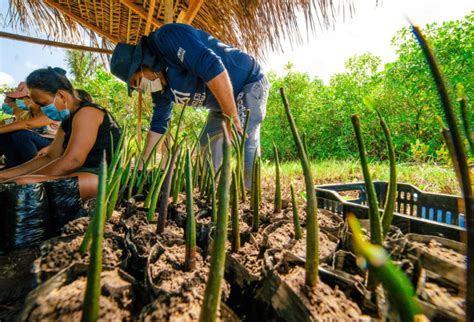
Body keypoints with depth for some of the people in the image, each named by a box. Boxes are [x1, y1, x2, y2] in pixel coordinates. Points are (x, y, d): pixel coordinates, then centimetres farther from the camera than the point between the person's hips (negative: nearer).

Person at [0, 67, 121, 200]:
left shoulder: (87, 112, -12)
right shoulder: (68, 120, 19)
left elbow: (72, 161, -21)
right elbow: (50, 157, 18)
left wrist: (27, 181, -12)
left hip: (103, 177, -10)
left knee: (21, 185, -25)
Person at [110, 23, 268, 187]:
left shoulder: (167, 37, -24)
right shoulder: (158, 83, 2)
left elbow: (212, 67, -37)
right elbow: (158, 124, 6)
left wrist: (232, 118, -33)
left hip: (249, 81, -8)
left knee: (244, 141, -26)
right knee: (207, 144, 9)